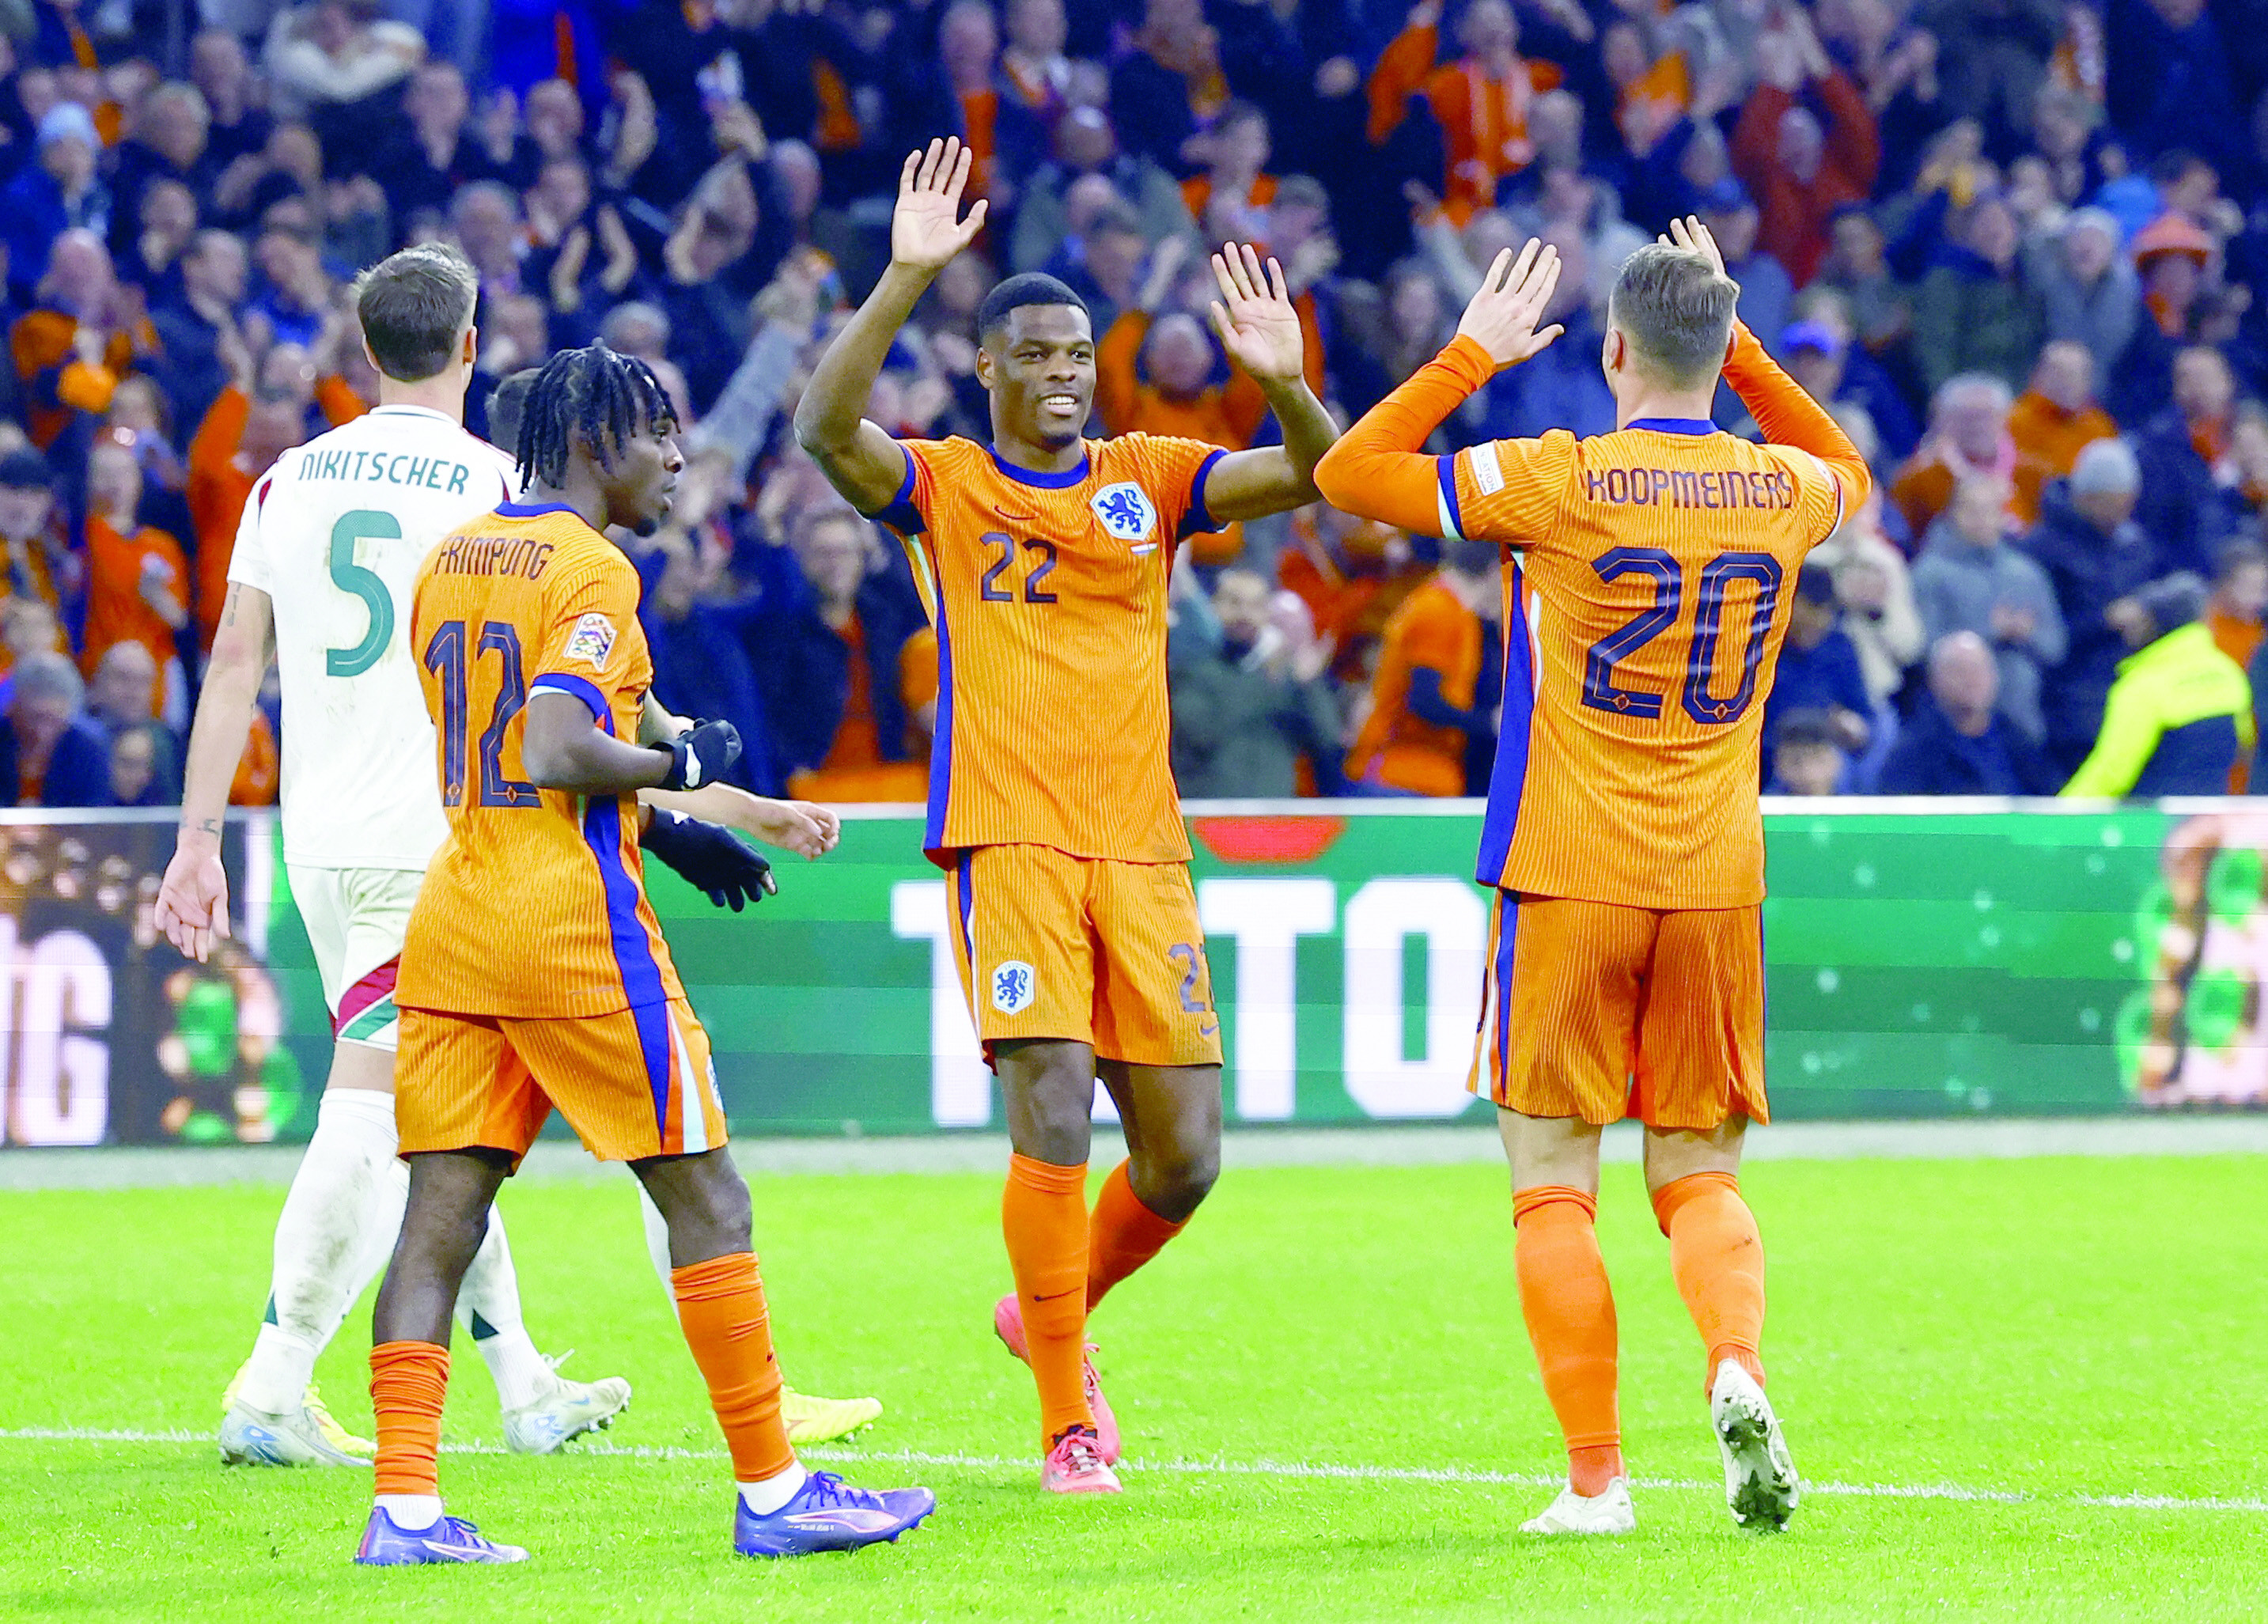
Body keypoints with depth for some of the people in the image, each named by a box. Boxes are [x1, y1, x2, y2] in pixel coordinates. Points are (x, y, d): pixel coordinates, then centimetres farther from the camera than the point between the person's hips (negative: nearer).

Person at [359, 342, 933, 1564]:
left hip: (450, 915, 8)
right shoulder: (591, 569, -11)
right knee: (706, 1202, 2)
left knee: (442, 1213, 3)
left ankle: (404, 1508, -5)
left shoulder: (449, 560, 15)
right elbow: (559, 752, -23)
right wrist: (683, 765, -6)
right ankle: (772, 1494, 5)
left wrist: (661, 830, 23)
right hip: (569, 917, -8)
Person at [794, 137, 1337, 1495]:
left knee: (1183, 1155, 2)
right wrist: (908, 279, -26)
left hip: (1142, 851, 4)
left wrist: (1286, 382, -21)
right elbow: (826, 428, -17)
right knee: (1052, 1115, -17)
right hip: (1010, 844, -4)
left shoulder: (1147, 479, 10)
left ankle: (1052, 1314, 31)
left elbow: (1315, 476, -1)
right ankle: (1070, 1424, -8)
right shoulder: (943, 487, 2)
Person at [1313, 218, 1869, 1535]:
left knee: (1554, 1190, 3)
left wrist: (1472, 356, 5)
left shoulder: (1558, 483, -9)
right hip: (1717, 883, 3)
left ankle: (1597, 1477, -3)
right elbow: (1849, 472, 30)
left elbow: (1347, 474, -1)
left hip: (1567, 881, -3)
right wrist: (1741, 347, 26)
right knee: (1700, 1175, 11)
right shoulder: (1782, 491, 3)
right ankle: (1740, 1369, -18)